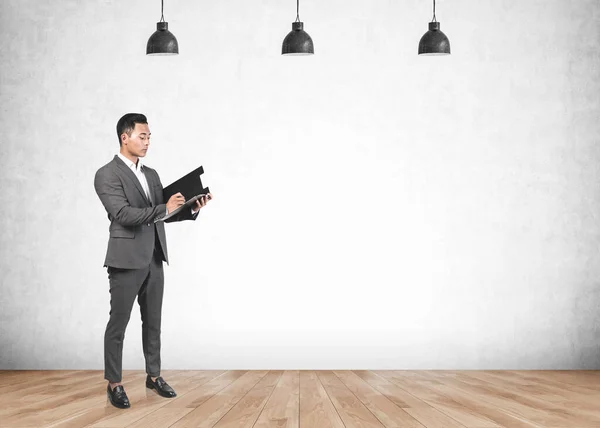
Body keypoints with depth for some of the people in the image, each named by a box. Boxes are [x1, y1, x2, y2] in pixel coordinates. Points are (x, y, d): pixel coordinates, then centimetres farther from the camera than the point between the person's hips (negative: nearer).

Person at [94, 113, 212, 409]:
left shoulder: (151, 174, 14)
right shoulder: (107, 175, -10)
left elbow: (165, 213, 13)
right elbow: (124, 214, -20)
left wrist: (192, 209, -4)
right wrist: (164, 208, -26)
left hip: (153, 260, 7)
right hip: (126, 261, -7)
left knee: (153, 322, 13)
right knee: (118, 323, 1)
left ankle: (153, 376, 24)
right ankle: (114, 384, 10)